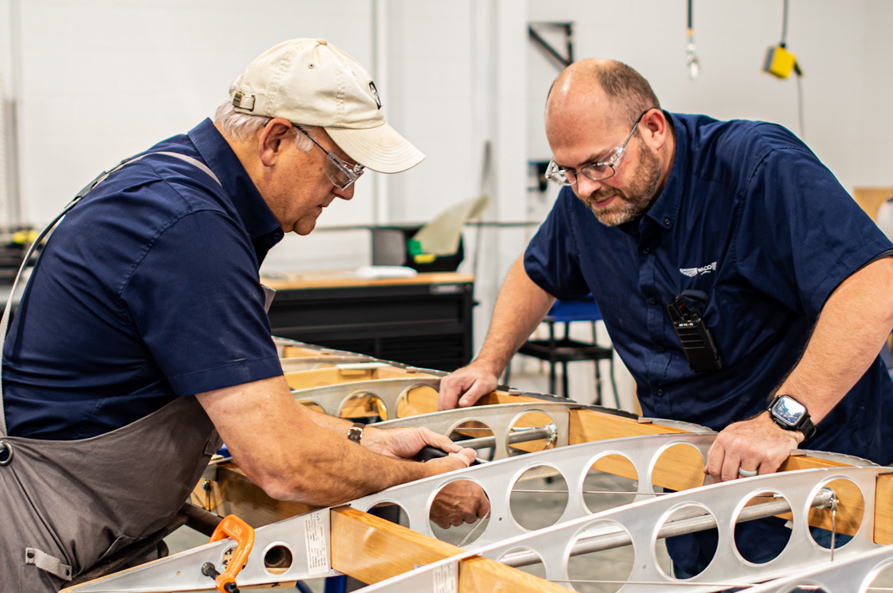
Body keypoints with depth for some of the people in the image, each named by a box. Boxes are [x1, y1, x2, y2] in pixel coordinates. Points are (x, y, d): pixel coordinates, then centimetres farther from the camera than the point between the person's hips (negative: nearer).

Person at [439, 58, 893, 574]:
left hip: (817, 453, -6)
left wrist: (783, 419, -39)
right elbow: (538, 274, 22)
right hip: (690, 465, 6)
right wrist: (490, 362, 11)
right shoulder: (586, 197, 0)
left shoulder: (760, 167, -23)